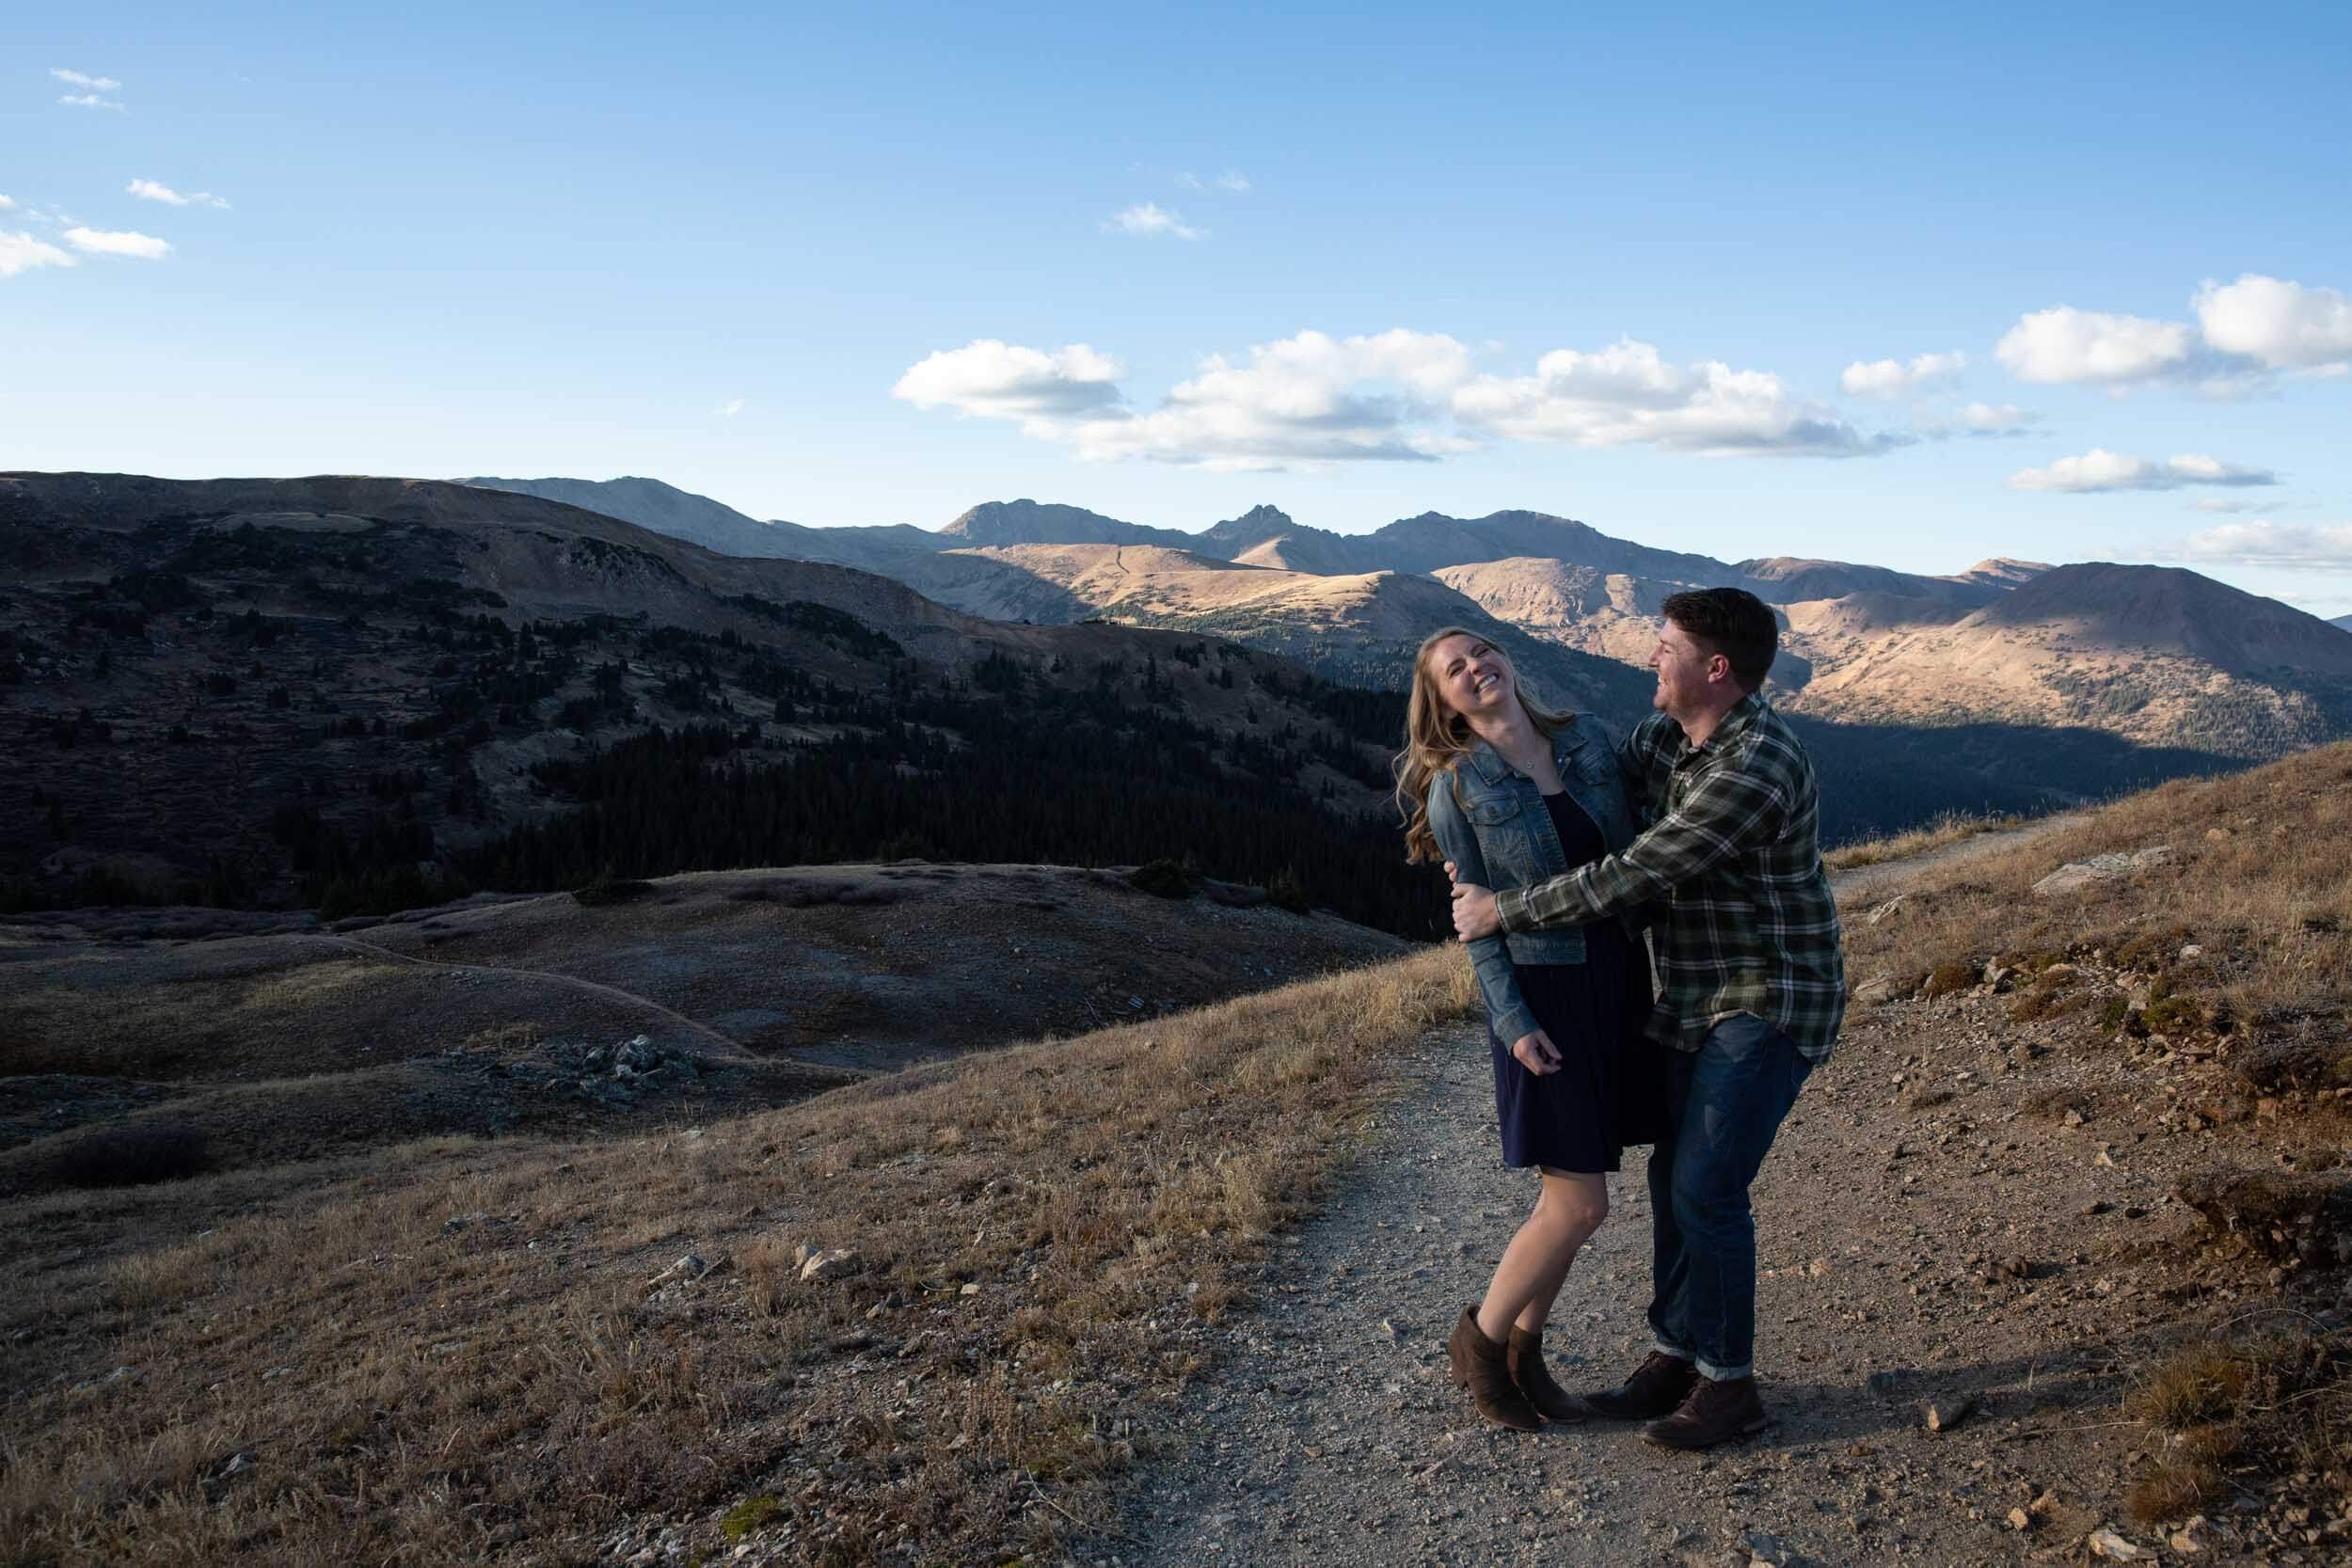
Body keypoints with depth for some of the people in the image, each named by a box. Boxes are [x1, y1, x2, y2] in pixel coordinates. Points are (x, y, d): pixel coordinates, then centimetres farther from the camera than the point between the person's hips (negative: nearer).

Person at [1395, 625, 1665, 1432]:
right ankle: (1480, 1337, 17)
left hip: (1621, 978, 5)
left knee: (1570, 1188, 12)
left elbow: (1634, 853, 9)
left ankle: (1523, 1350, 29)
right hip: (1543, 993, -5)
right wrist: (1513, 1022, -13)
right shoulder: (1457, 789, -8)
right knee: (1579, 1206, -5)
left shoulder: (1588, 739, 3)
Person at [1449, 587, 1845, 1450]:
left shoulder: (1758, 766, -27)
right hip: (1700, 1000, 9)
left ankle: (1730, 1385, 8)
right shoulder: (1665, 735, 3)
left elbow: (1635, 875, -27)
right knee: (1674, 1176, 12)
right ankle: (1676, 1356, 25)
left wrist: (1502, 910, -20)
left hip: (1771, 1006, -9)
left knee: (1707, 1188, -9)